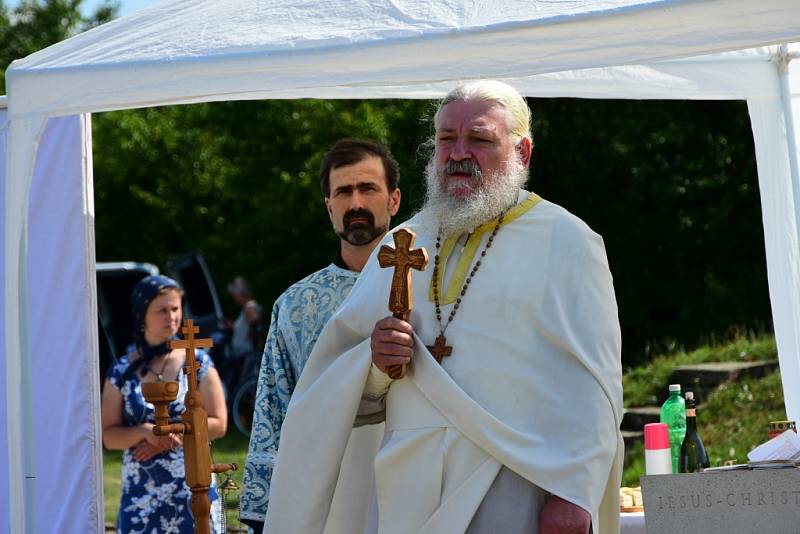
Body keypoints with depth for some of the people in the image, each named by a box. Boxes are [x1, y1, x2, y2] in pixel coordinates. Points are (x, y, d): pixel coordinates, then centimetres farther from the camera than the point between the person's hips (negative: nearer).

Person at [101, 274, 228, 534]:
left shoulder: (198, 363, 3)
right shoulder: (122, 372, 6)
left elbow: (218, 423, 0)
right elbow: (109, 436, 4)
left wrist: (170, 434, -11)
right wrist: (145, 432, -15)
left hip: (193, 491, -1)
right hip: (140, 493, 1)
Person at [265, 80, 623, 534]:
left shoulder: (565, 242, 2)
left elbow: (591, 388, -5)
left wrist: (575, 496, -15)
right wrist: (374, 362, -7)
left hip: (512, 493, -4)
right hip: (408, 495, 4)